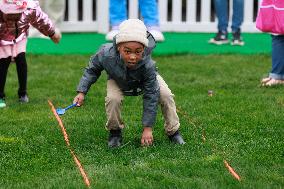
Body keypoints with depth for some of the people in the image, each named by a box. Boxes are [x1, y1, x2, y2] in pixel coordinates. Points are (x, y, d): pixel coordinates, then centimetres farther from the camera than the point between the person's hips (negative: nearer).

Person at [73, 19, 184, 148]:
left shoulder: (148, 66, -44)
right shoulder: (106, 54, -41)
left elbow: (150, 96, -35)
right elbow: (92, 69, -16)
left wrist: (147, 128, -33)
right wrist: (81, 92, -23)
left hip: (145, 80, 0)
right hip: (118, 80, 0)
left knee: (166, 96, -17)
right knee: (112, 99, -28)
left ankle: (173, 132, 5)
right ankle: (115, 132, -1)